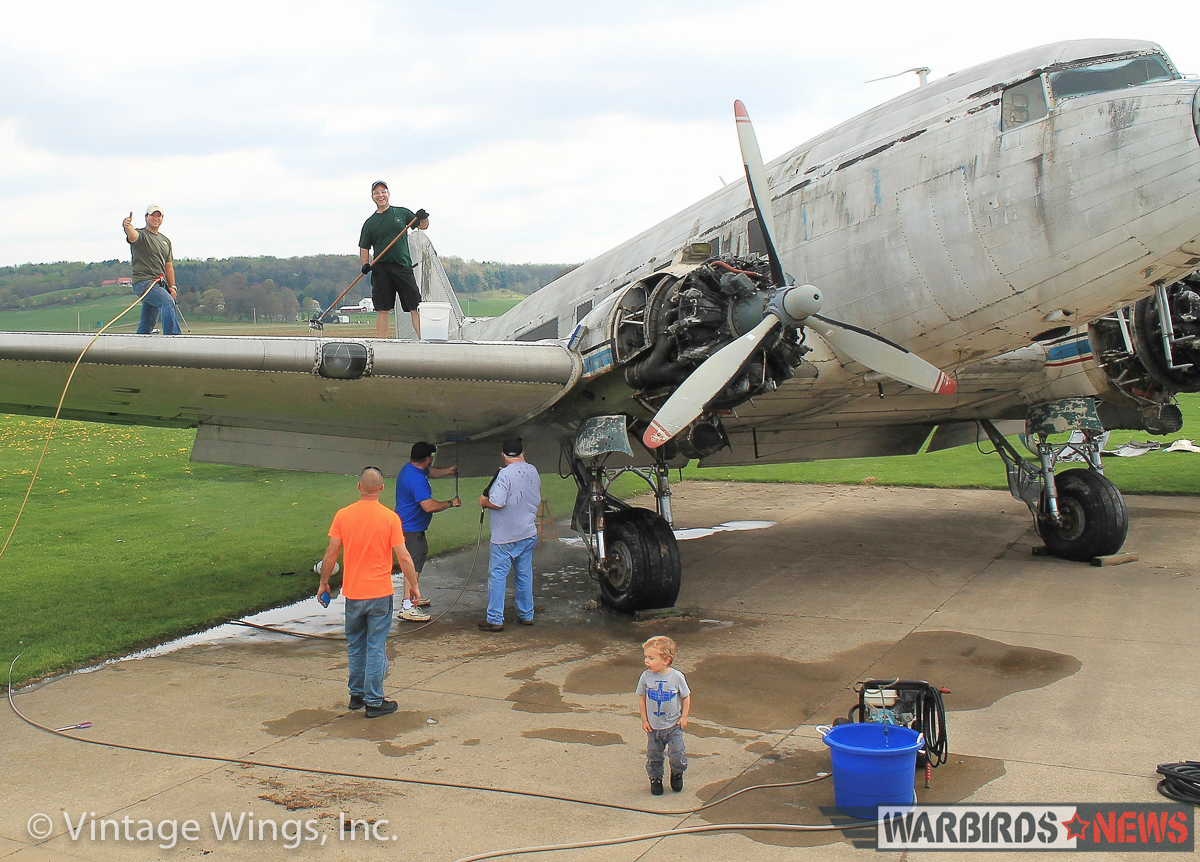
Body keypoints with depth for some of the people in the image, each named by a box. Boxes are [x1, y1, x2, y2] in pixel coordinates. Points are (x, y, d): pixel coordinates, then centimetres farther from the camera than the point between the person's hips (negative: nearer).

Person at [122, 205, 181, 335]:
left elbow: (168, 266, 22)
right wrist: (128, 227, -48)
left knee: (147, 326, 7)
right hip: (144, 281, -7)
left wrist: (172, 287, 12)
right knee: (168, 301, -30)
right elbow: (132, 235, -25)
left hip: (160, 284, 7)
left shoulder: (166, 241, 21)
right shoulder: (141, 235, 0)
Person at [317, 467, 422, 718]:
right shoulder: (390, 518, -11)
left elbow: (330, 554, -2)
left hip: (352, 593, 2)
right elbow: (403, 557, -10)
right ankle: (374, 702, 8)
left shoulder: (343, 515, -5)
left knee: (355, 646, 18)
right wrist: (414, 585, 4)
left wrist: (324, 583, 12)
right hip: (380, 594, -2)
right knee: (376, 648, 4)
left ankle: (357, 695, 26)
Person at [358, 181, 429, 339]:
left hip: (403, 266, 0)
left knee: (415, 306, -7)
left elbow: (423, 226, 15)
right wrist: (365, 265, -6)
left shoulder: (402, 213, 11)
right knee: (382, 309, -2)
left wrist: (423, 218, -8)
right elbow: (364, 247, 12)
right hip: (380, 269, 0)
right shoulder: (370, 222, 11)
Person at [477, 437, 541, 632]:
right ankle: (526, 615, 22)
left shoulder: (506, 473, -17)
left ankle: (495, 619, -1)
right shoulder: (533, 472, 5)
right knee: (525, 575, 15)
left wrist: (484, 501, -5)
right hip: (529, 533, 7)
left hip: (505, 537, -7)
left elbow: (497, 503, -23)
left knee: (497, 575, -1)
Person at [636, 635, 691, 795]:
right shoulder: (646, 676, -10)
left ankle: (677, 774, 26)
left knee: (678, 754, -3)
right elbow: (641, 697, 2)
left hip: (674, 725, -2)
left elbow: (686, 697, 0)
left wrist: (684, 717, -3)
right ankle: (655, 779, 33)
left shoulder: (677, 677, -14)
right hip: (653, 726, 2)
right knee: (654, 756, 11)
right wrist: (644, 720, 0)